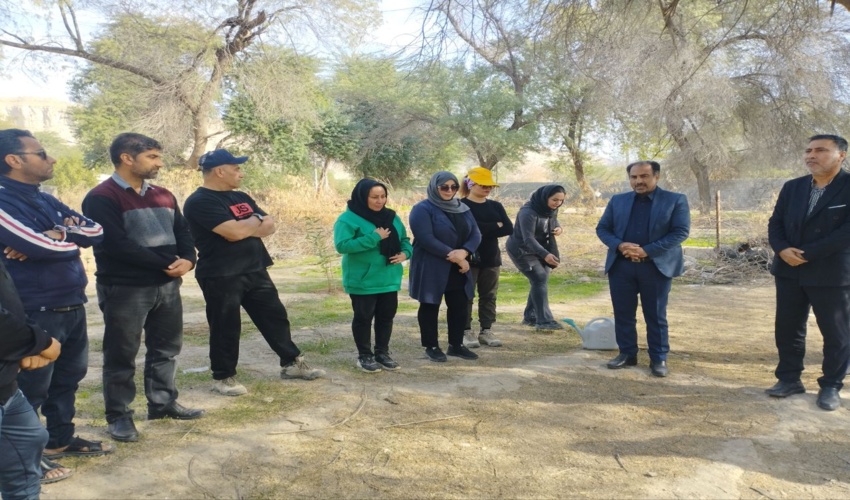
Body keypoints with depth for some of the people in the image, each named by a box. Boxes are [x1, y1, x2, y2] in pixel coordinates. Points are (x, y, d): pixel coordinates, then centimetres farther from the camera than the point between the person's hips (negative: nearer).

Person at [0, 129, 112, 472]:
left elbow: (96, 231, 5)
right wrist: (74, 238, -6)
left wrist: (61, 233, -15)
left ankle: (61, 439, 37)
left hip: (72, 306, 9)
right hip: (35, 313, -9)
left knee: (69, 376, 20)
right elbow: (40, 245, -28)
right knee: (31, 388, 4)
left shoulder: (46, 200, 12)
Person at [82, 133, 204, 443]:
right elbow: (117, 245, -21)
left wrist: (187, 260, -12)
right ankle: (118, 415, 18)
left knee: (166, 347, 15)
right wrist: (167, 263, -18)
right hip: (124, 289, -7)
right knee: (122, 354, 4)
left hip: (166, 285, 7)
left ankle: (163, 402, 31)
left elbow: (182, 232, 11)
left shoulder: (163, 196, 12)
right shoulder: (101, 198, -12)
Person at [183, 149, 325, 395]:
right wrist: (256, 220, -5)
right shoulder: (199, 202, -14)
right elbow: (234, 232, -25)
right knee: (226, 328, 3)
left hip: (255, 271, 8)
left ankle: (291, 363, 25)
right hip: (221, 277, -8)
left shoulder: (241, 197, 13)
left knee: (275, 317, 12)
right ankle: (223, 377, 20)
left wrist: (245, 227, -12)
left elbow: (270, 226, 8)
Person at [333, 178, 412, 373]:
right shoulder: (349, 218, -13)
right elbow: (342, 245, -23)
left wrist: (405, 253, -7)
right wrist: (374, 238, -24)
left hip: (389, 280, 6)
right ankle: (364, 355, 21)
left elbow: (404, 240, 17)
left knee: (386, 316, 14)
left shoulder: (391, 217, 8)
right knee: (363, 318, 6)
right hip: (363, 281, -6)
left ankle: (382, 352, 29)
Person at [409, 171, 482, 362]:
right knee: (430, 307, 4)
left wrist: (463, 252, -18)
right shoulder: (423, 209, -10)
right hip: (431, 268, -6)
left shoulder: (463, 209, 11)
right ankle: (431, 346, 16)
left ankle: (456, 345, 22)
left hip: (458, 269, 6)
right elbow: (426, 239, -20)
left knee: (459, 306, 9)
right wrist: (452, 255, -21)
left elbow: (475, 234, 3)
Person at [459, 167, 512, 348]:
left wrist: (484, 230, -13)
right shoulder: (461, 205, -6)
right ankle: (466, 332, 10)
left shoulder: (495, 206, 10)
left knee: (489, 296, 9)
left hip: (491, 258, 5)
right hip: (468, 258, -5)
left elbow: (509, 229, -3)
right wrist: (495, 226, -13)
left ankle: (486, 331, 18)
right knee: (466, 296, 1)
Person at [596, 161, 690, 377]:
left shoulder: (676, 200, 1)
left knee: (656, 315, 5)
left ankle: (659, 358, 16)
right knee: (623, 313, 8)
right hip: (620, 265, 3)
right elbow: (602, 228, 9)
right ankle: (627, 353, 22)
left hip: (657, 266, -3)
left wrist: (647, 251, -16)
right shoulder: (617, 200, 11)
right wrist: (620, 245, -12)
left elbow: (681, 231, -8)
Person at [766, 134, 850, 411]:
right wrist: (782, 249, -12)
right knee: (787, 328, 10)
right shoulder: (792, 187, 8)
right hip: (789, 271, 5)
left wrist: (808, 254, -19)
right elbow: (775, 223, 8)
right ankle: (789, 378, 23)